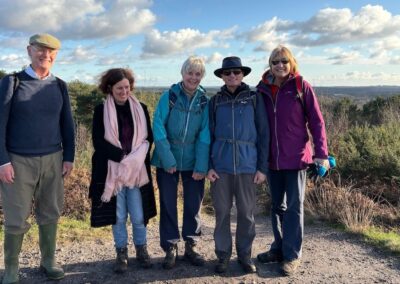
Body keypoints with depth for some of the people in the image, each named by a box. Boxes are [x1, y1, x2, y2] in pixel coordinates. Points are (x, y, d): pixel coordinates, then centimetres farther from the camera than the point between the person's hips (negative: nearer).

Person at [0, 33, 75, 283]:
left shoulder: (59, 86, 7)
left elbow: (67, 124, 10)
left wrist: (69, 158, 4)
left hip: (52, 160, 3)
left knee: (50, 215, 10)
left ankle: (48, 261, 26)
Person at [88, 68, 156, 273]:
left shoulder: (140, 109, 6)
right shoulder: (101, 111, -1)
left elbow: (149, 137, 4)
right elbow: (98, 141, -8)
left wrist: (135, 158, -13)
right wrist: (123, 157, -17)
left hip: (137, 170, 1)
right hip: (112, 171, -1)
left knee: (138, 215, 5)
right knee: (118, 215, 7)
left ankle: (141, 250, 26)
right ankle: (121, 253, 24)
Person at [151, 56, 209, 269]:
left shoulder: (204, 101, 0)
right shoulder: (169, 96, -6)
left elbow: (205, 134, -4)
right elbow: (158, 128, -10)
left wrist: (201, 166, -12)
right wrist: (167, 159, -16)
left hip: (193, 161, 2)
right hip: (167, 161, -2)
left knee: (193, 204, 8)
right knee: (168, 204, 5)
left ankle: (191, 246, 24)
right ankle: (170, 249, 17)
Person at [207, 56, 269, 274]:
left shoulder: (254, 98, 3)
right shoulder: (216, 101, 7)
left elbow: (263, 134, 2)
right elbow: (209, 134, 8)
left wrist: (262, 167, -2)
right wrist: (209, 165, -1)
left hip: (247, 165, -1)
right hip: (220, 165, 1)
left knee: (246, 213, 6)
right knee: (222, 212, 6)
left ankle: (245, 254, 22)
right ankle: (223, 254, 20)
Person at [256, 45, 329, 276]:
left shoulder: (301, 86, -6)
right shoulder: (263, 89, 3)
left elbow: (316, 121, -6)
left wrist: (321, 153, -13)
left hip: (296, 157, -4)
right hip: (272, 159, 4)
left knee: (294, 207, 4)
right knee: (277, 205, 15)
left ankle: (292, 255, 14)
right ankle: (279, 248, 29)